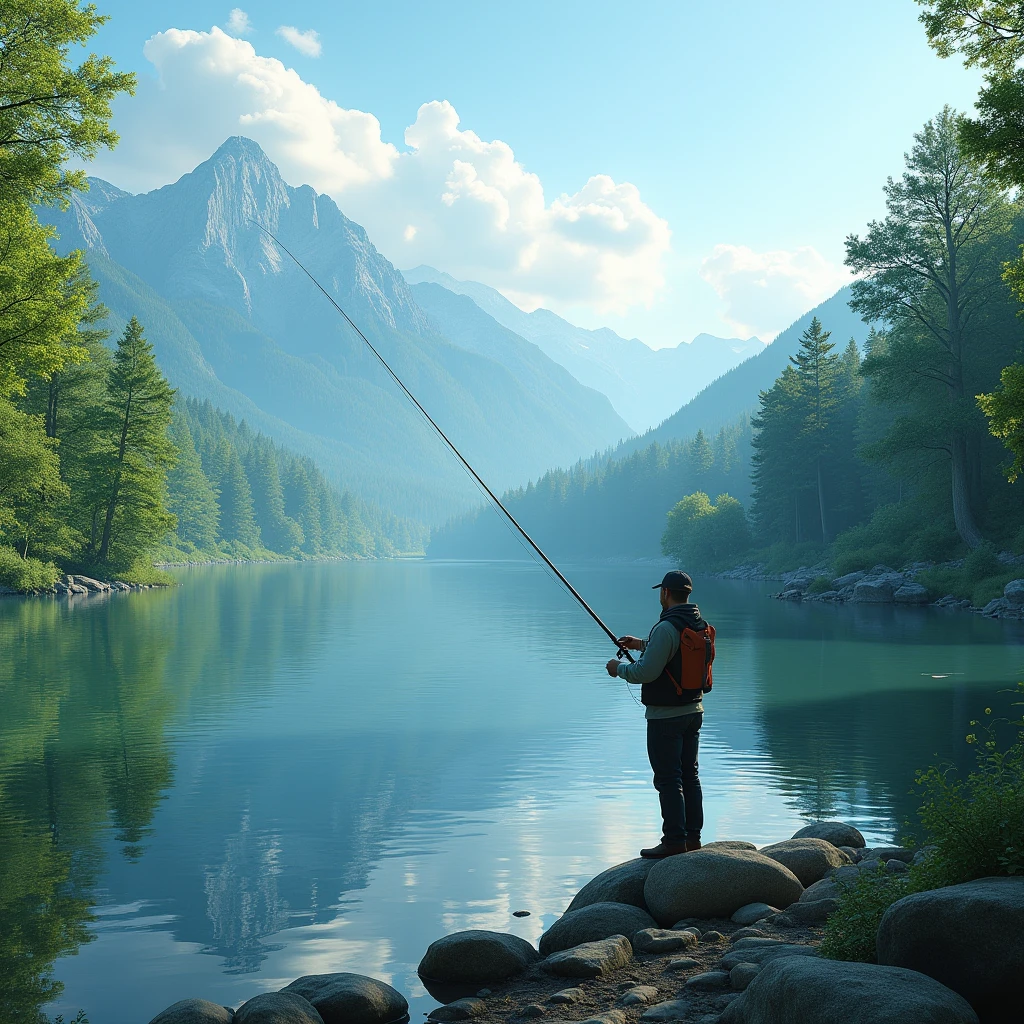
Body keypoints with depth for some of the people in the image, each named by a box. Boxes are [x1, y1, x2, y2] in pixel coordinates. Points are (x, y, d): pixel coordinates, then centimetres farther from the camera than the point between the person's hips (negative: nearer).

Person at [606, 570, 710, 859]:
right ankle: (692, 837, 20)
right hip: (694, 710, 9)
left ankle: (674, 840, 0)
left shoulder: (667, 628, -21)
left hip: (665, 715, -9)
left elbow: (647, 672, -23)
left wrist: (619, 668, -4)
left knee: (668, 778, -3)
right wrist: (642, 645, 24)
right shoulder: (700, 625, 7)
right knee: (689, 774, 14)